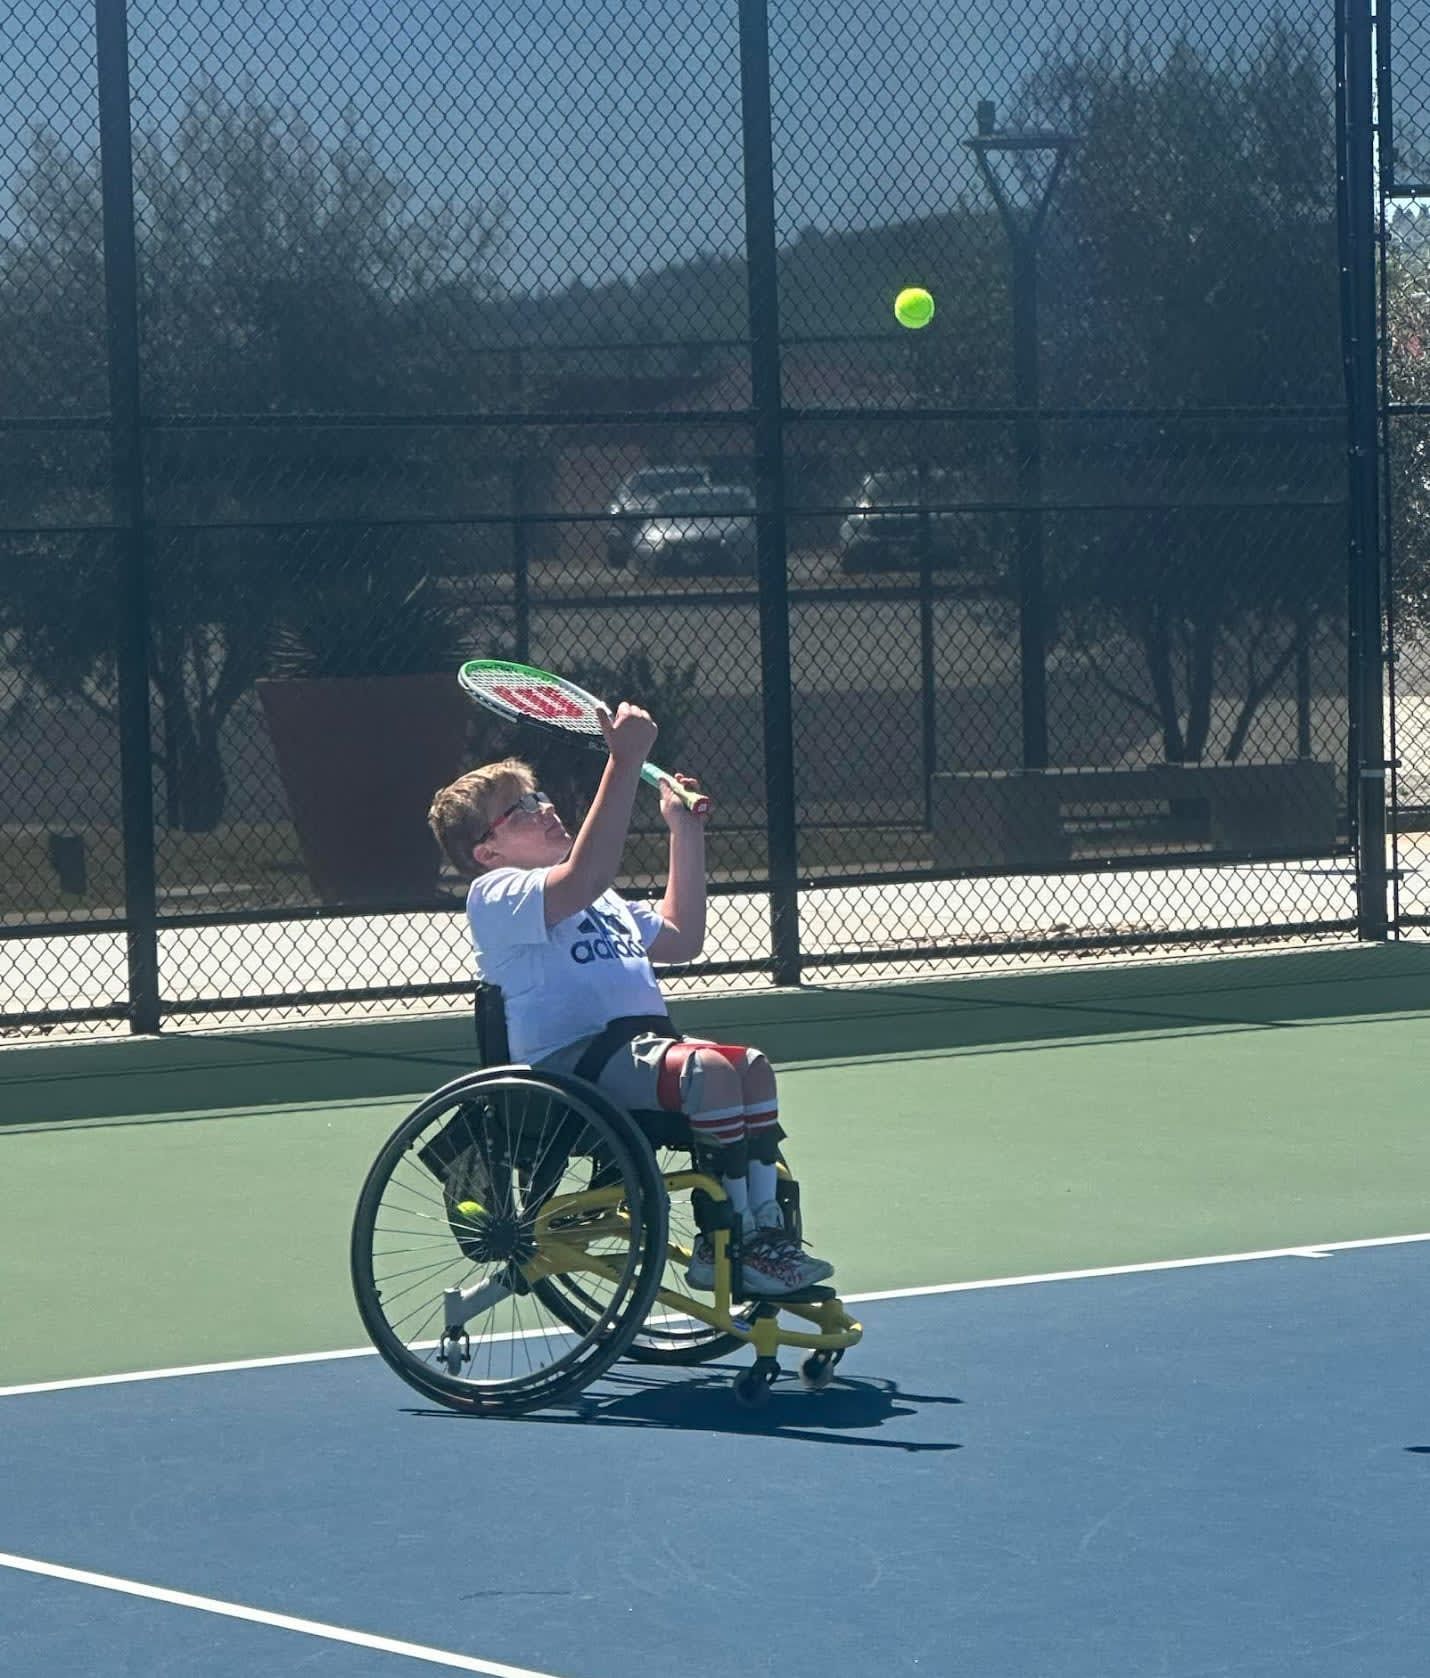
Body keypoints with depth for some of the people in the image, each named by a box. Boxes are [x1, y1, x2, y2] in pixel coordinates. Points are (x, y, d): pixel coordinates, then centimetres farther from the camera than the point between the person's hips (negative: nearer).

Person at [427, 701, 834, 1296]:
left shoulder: (603, 900, 28)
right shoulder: (494, 895, -5)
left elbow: (680, 939, 34)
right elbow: (582, 878, -25)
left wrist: (685, 834, 27)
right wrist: (625, 761, -27)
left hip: (642, 1041, 10)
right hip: (571, 1058, -10)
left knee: (752, 1065, -8)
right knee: (709, 1068, -28)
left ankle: (764, 1228, -9)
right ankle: (731, 1239, -20)